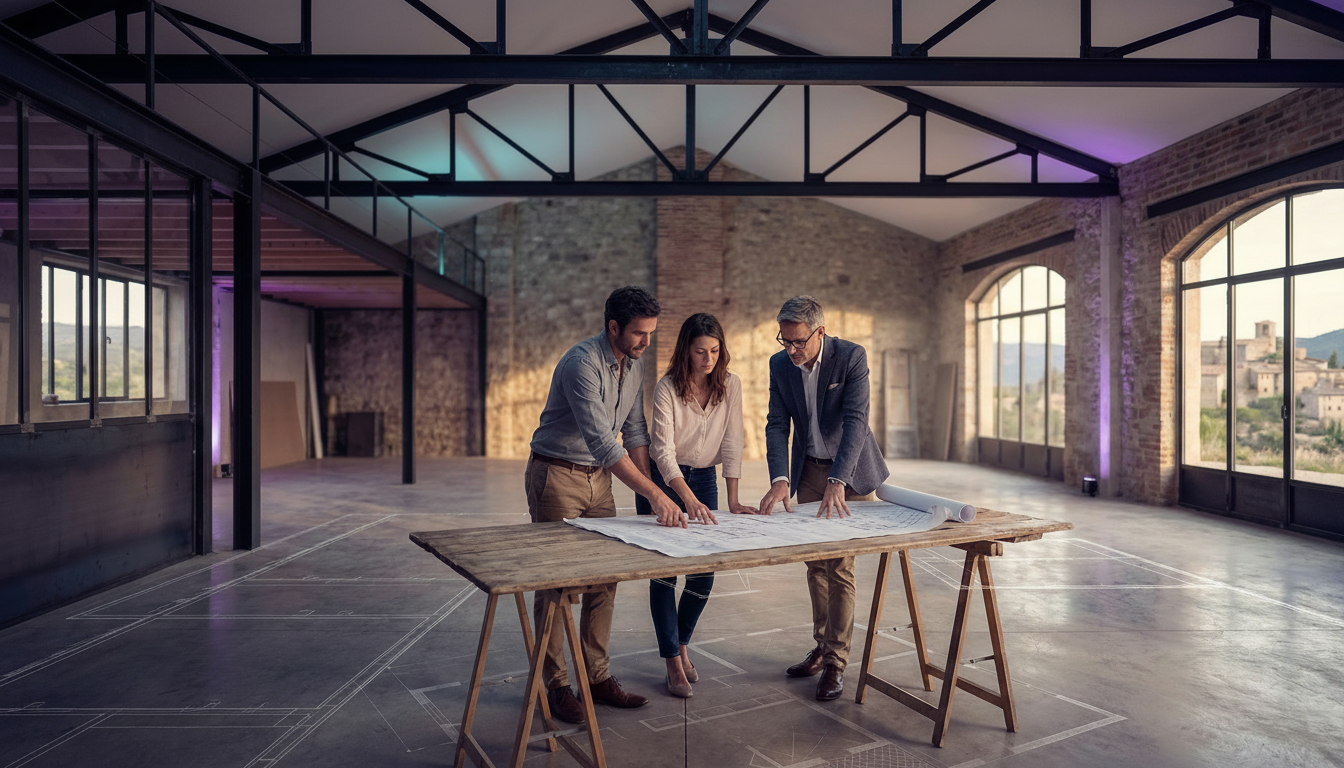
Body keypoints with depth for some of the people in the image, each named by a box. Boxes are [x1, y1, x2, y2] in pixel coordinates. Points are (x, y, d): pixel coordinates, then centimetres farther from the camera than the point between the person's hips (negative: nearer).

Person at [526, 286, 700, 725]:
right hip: (556, 475, -7)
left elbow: (634, 431, 9)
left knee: (604, 577, 7)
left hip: (599, 477, 7)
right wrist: (654, 494, -35)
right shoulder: (582, 363, -24)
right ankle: (555, 684, 12)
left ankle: (597, 676, 18)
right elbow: (602, 441, -32)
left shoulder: (634, 365, 3)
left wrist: (649, 489, -1)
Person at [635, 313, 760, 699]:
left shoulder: (730, 385, -7)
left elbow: (732, 443, -7)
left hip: (704, 479, 4)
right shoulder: (667, 388, -18)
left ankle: (681, 644, 27)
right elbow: (664, 452, -24)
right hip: (663, 480, -4)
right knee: (663, 571, -4)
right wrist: (689, 500, -37)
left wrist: (733, 500, -14)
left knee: (704, 572, 3)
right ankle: (673, 664, 6)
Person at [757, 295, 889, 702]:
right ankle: (822, 645, 27)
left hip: (850, 470, -4)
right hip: (808, 470, 5)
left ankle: (836, 661, 6)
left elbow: (856, 421, -26)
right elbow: (777, 424, -8)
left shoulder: (851, 356, -19)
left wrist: (838, 480, -37)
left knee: (840, 566, -5)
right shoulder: (780, 364, -7)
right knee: (815, 563, 12)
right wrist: (780, 478, -23)